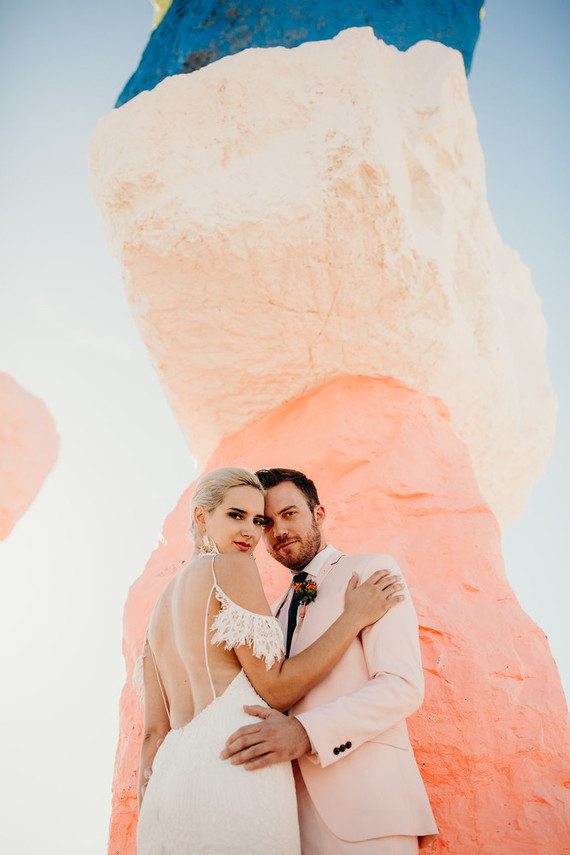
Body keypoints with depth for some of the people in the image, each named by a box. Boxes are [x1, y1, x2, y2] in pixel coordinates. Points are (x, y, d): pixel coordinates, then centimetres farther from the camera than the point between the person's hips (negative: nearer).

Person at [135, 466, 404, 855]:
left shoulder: (163, 604, 21)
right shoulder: (232, 566, -3)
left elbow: (155, 731, 17)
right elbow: (275, 688, -6)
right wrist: (355, 617, 0)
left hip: (170, 778, 8)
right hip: (236, 774, -8)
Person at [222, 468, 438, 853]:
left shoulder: (371, 570, 0)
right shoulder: (279, 610, 21)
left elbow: (404, 686, -12)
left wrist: (307, 732, -24)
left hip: (363, 807, -5)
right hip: (299, 809, 6)